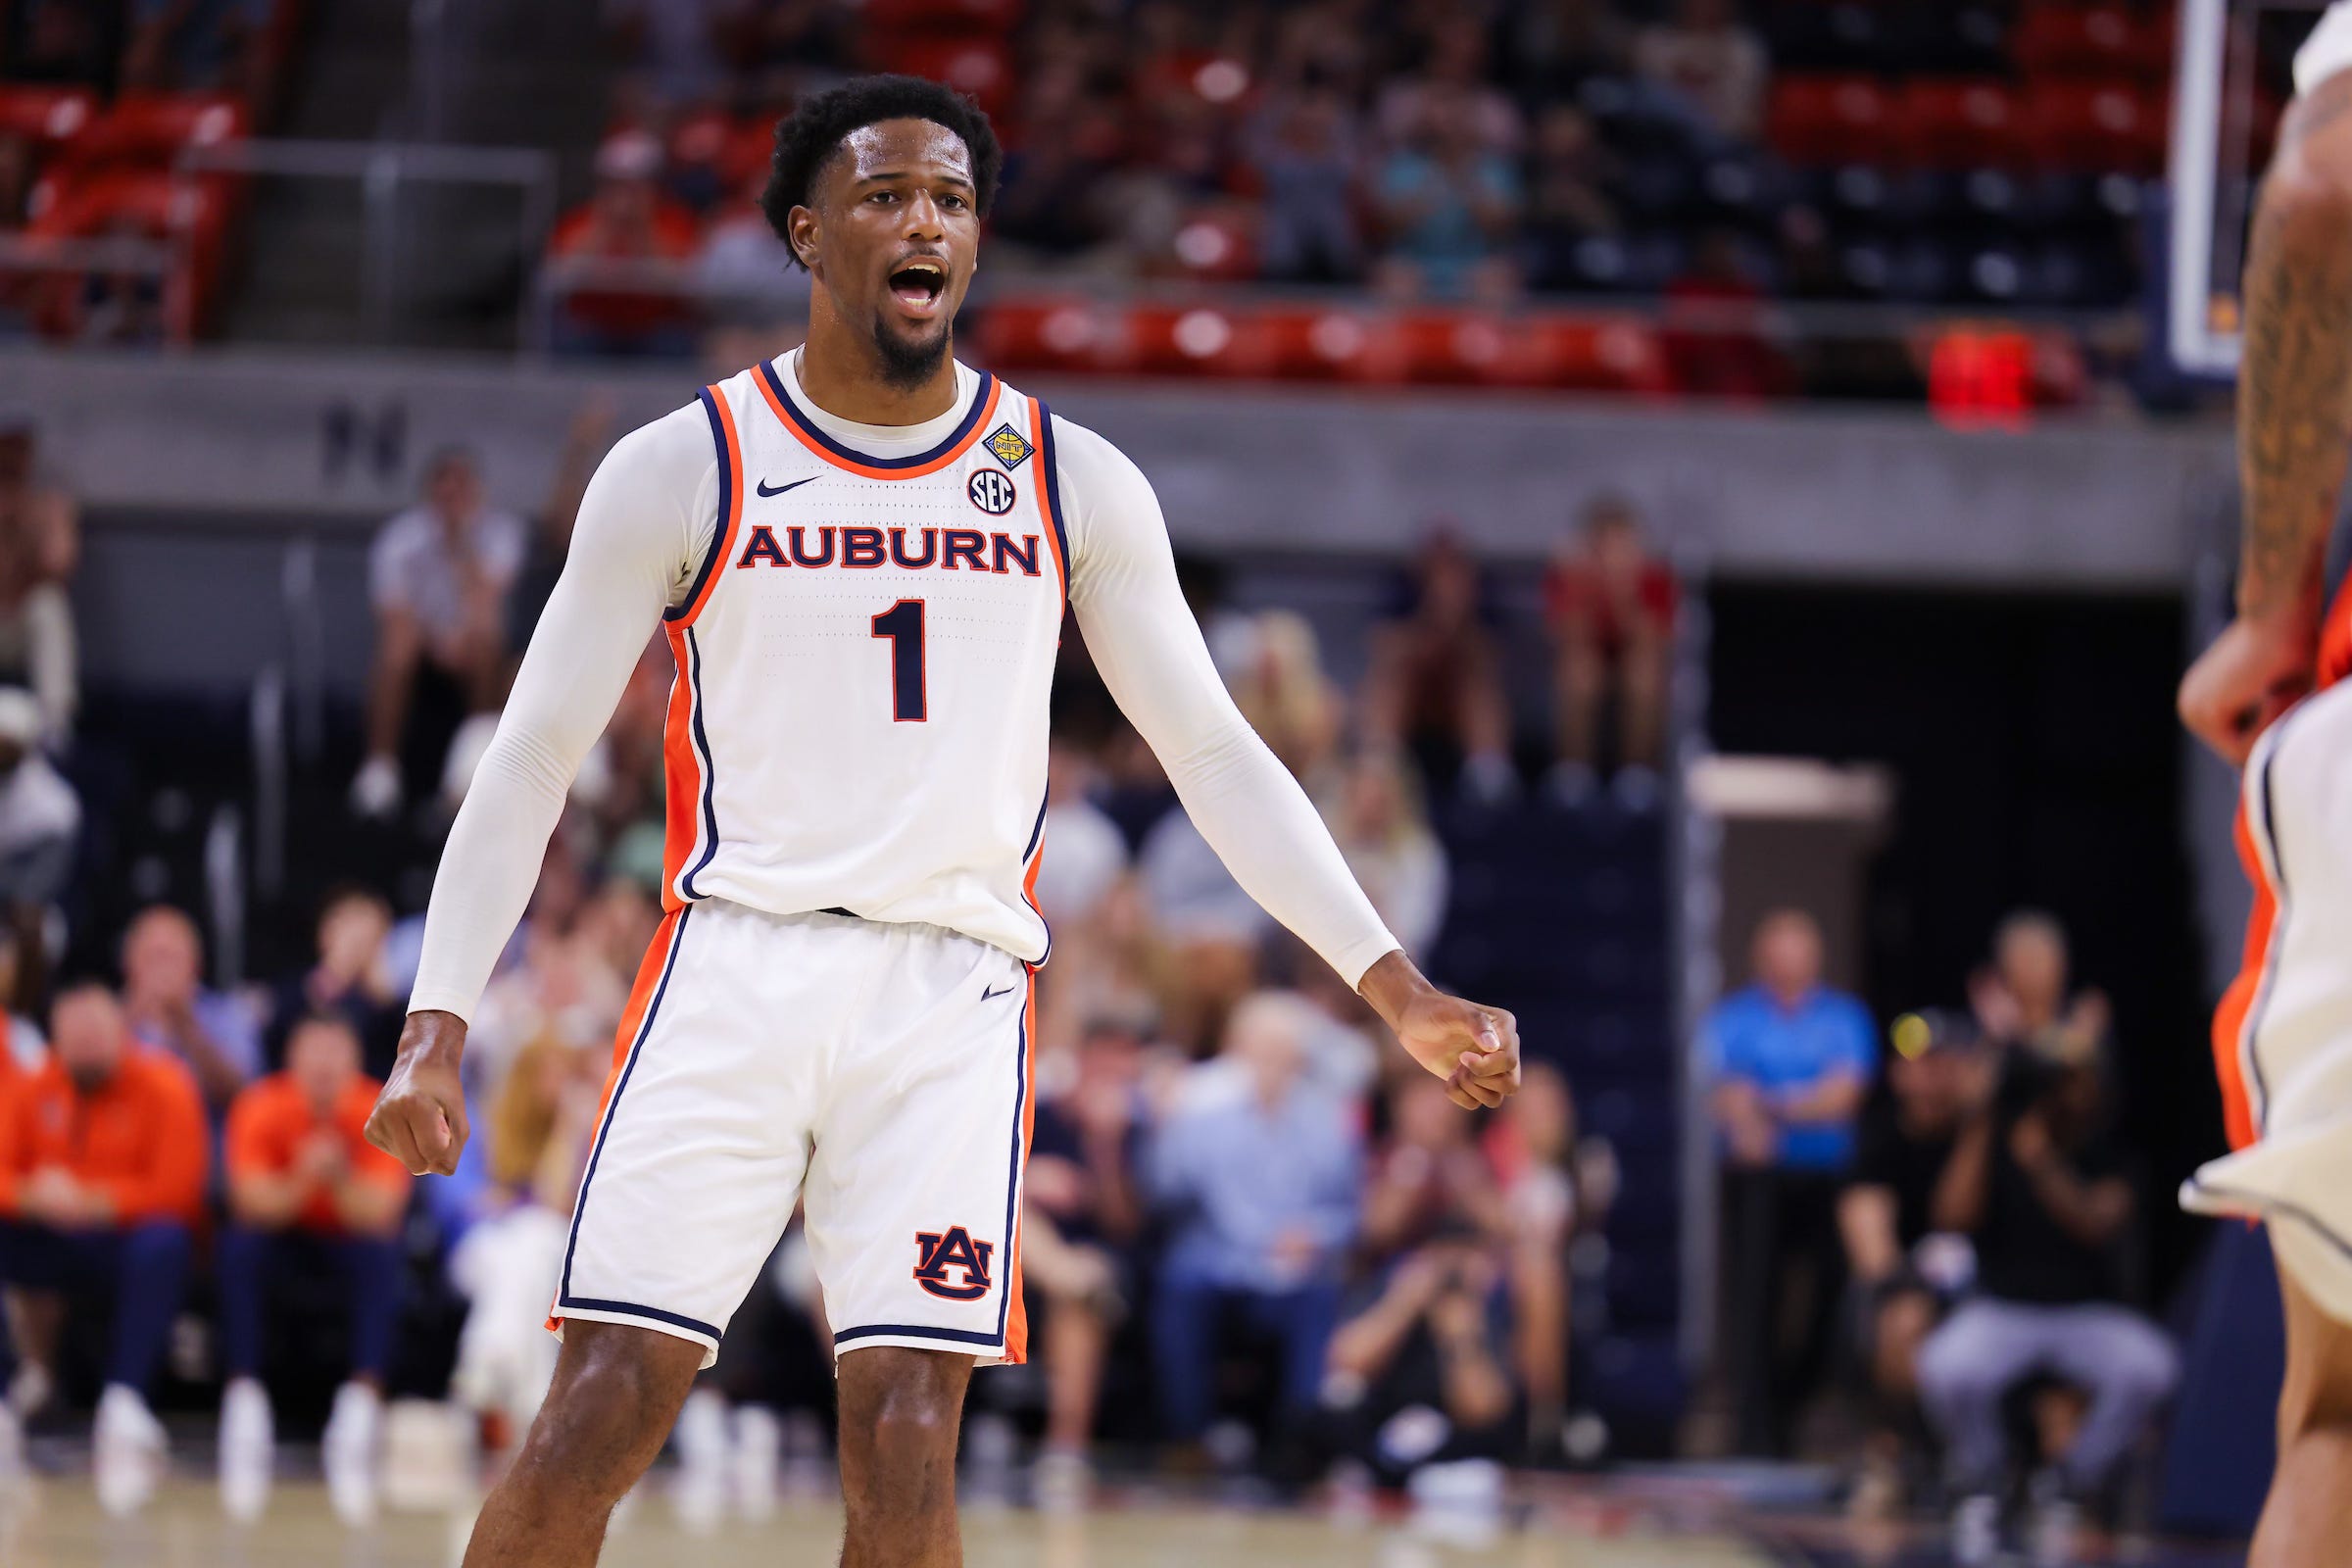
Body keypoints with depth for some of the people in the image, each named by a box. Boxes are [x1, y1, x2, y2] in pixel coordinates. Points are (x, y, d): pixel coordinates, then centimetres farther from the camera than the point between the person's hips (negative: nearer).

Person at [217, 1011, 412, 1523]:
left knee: (382, 1255, -34)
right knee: (239, 1249, -33)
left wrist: (340, 1177, -44)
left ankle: (361, 1404, -38)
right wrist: (302, 1180, -44)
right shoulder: (261, 1108, -19)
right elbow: (255, 1206, -27)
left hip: (348, 1238, 0)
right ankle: (244, 1401, -32)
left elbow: (379, 1216, -26)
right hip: (281, 1233, 0)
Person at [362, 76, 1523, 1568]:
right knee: (597, 1419, -9)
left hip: (953, 994, 1)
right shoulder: (684, 471, 2)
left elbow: (1213, 753, 11)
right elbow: (535, 757, 4)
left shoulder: (1071, 483, 7)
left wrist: (1395, 986, 2)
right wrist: (438, 1022, -6)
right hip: (736, 963, -1)